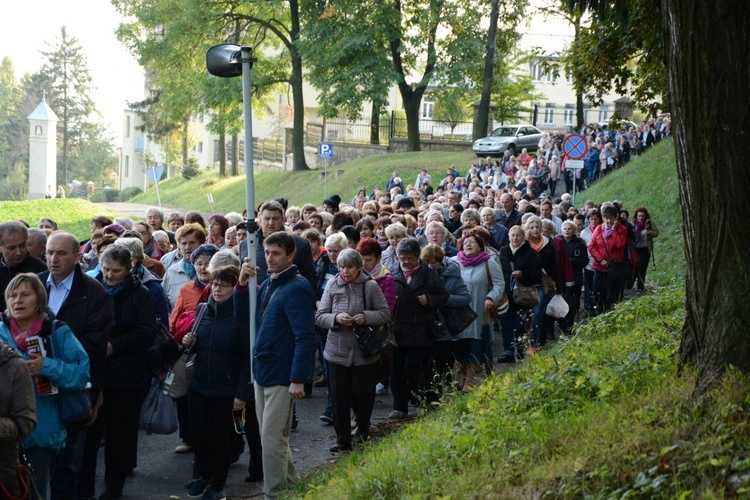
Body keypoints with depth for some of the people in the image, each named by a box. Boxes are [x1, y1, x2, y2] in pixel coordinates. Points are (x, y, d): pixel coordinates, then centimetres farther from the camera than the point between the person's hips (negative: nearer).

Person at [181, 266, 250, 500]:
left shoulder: (241, 317, -11)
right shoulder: (203, 311, 4)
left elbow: (247, 357, -12)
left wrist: (242, 393, -16)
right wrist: (190, 344, -6)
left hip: (227, 390, -4)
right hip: (200, 386, 4)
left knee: (220, 437, 4)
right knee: (197, 433, 6)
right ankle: (203, 474, 33)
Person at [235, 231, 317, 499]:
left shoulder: (297, 288, -15)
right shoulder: (268, 283, 10)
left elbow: (305, 337, -20)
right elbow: (242, 316, 13)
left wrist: (298, 379, -23)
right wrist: (242, 283, -3)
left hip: (281, 375, -9)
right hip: (262, 370, 9)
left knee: (272, 439, -5)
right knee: (273, 436, 17)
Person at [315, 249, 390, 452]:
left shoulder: (370, 286, -4)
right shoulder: (332, 286, 0)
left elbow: (386, 313, -2)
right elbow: (319, 317, 1)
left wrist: (366, 317, -18)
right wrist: (336, 318, -19)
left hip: (364, 352, -1)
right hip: (337, 351, 1)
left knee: (362, 394, 7)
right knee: (339, 397, 2)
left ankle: (363, 430, 32)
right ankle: (343, 440, 12)